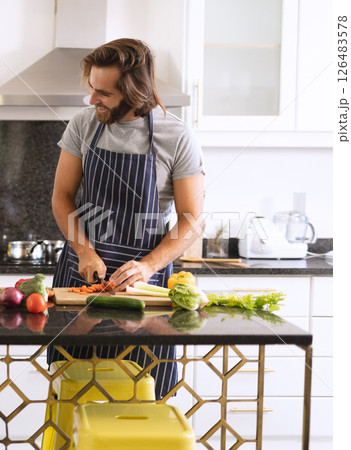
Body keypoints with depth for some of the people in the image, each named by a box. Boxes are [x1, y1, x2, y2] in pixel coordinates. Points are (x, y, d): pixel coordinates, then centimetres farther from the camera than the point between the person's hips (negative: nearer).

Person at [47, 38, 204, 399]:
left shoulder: (177, 138, -8)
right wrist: (85, 252, -9)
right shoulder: (83, 125, 1)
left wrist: (149, 265, -21)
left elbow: (190, 222, -6)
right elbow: (62, 197, 6)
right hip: (80, 269, 2)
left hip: (143, 276, -2)